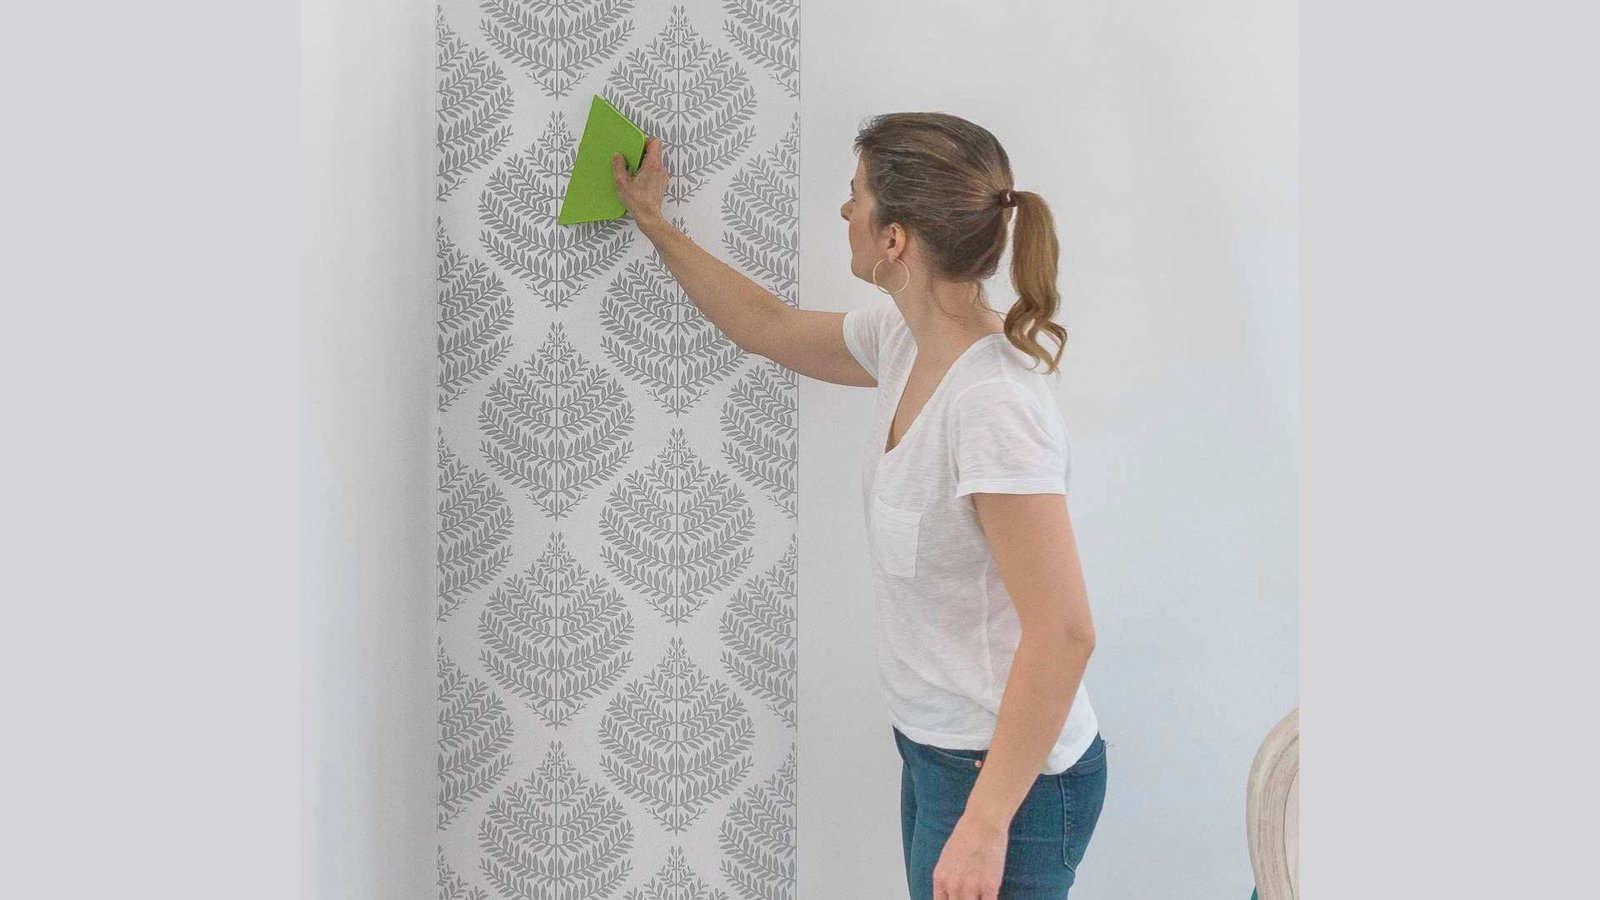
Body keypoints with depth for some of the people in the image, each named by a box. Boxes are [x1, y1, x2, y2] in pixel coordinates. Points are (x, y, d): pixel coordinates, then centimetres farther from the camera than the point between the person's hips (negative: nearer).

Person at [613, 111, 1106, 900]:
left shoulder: (994, 405, -28)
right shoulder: (903, 339, -1)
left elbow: (1063, 634, -28)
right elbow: (767, 327, 19)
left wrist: (984, 824, -24)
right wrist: (652, 221, 26)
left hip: (1006, 775, -8)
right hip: (935, 748, 8)